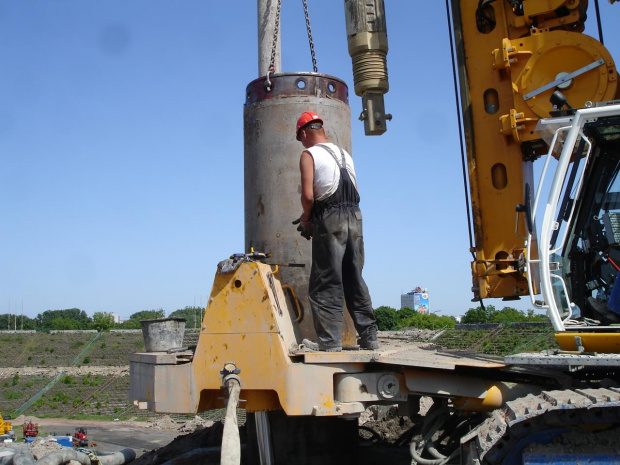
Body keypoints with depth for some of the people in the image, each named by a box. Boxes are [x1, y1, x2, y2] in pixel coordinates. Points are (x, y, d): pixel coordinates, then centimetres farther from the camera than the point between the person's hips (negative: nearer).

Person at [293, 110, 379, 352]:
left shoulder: (309, 154, -1)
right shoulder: (344, 154, 19)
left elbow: (308, 196, -13)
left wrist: (306, 218, 7)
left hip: (330, 220, -6)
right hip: (354, 216, 7)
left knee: (326, 284, -2)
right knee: (354, 280, 11)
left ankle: (330, 342, -3)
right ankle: (369, 337, 13)